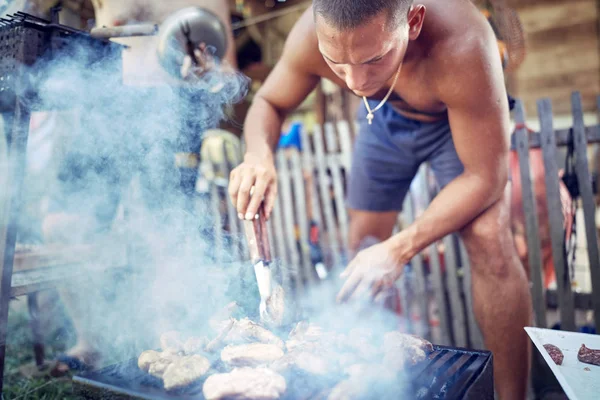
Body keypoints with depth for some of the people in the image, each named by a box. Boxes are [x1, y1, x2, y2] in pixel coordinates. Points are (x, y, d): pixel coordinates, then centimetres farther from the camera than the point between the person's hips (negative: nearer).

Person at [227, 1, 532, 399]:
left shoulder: (463, 48, -42)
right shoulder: (312, 36, -32)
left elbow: (485, 177, -33)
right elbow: (269, 103, -13)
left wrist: (400, 248, -40)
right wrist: (259, 155, -36)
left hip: (460, 118, -3)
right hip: (386, 116, 4)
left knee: (489, 240, -25)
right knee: (361, 249, 3)